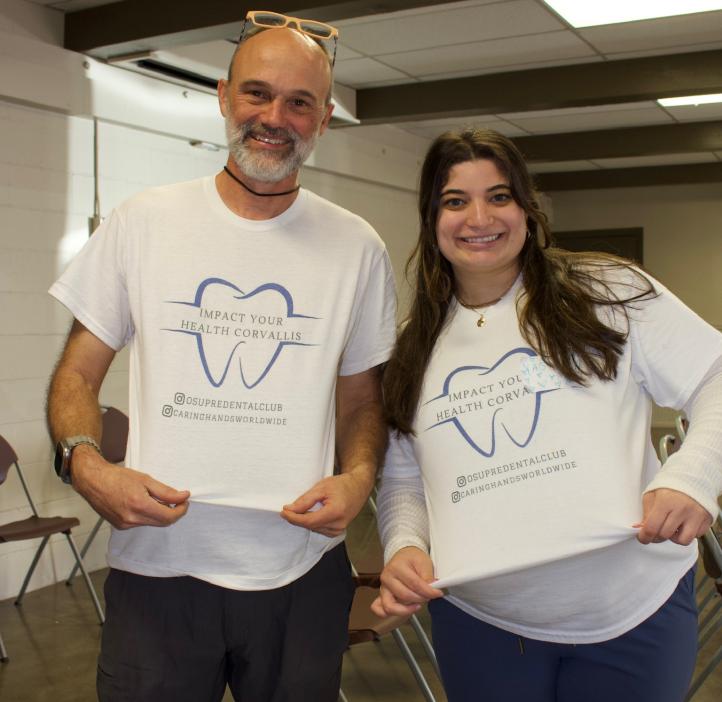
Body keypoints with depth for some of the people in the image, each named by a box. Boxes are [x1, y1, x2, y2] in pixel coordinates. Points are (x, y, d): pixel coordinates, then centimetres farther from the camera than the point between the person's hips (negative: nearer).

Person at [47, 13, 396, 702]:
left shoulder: (356, 248, 2)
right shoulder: (142, 222, 0)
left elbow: (362, 397, 9)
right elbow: (78, 372, 4)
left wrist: (358, 478, -11)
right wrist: (85, 464, -14)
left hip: (301, 573, 1)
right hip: (157, 565, 0)